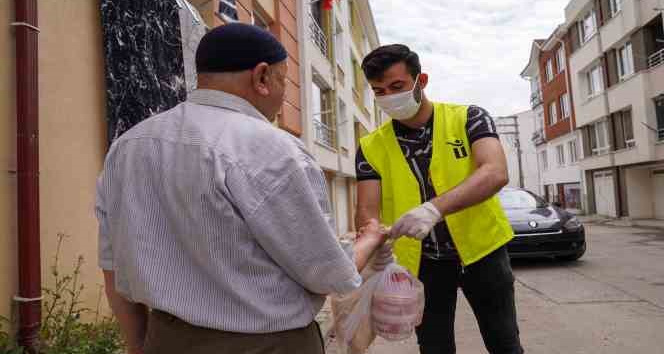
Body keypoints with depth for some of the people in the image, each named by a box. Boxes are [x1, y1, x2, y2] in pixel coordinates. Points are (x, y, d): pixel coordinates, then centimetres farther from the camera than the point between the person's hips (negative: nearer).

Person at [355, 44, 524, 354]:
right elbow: (367, 210, -9)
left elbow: (496, 173, -26)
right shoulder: (371, 147, -5)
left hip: (480, 250, -1)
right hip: (421, 262, 2)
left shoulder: (468, 118, -10)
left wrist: (434, 208, -41)